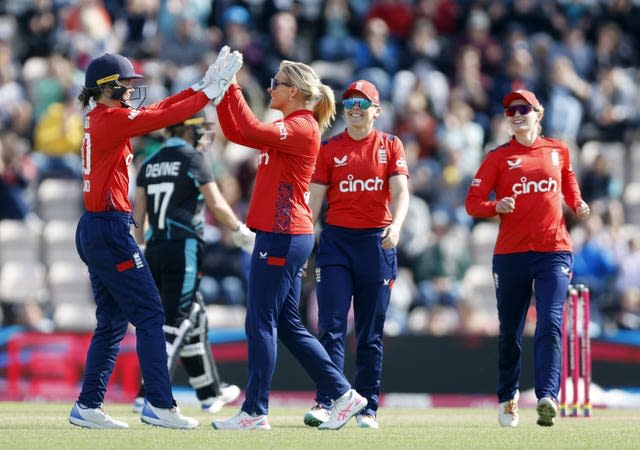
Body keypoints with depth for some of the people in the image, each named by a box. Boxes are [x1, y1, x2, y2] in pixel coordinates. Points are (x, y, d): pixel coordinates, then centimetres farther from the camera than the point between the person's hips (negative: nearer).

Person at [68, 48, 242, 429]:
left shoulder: (101, 119, 14)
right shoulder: (112, 119, -13)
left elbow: (158, 110, 15)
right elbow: (163, 118, -14)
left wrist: (202, 86, 12)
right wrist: (209, 92, -7)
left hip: (94, 230, 10)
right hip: (110, 229, -10)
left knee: (113, 322, 12)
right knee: (149, 314, -6)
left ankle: (88, 407, 12)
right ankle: (160, 405, -7)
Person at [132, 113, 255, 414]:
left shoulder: (150, 163, 13)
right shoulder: (194, 158, -5)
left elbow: (138, 212, 11)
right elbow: (215, 204, -8)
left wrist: (140, 250, 15)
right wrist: (241, 229, 6)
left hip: (155, 249, 7)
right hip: (184, 248, -7)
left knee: (194, 320, 18)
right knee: (175, 322, -8)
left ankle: (210, 393, 25)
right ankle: (149, 395, -19)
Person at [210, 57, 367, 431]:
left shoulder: (302, 127, -12)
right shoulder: (287, 128, 17)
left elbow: (252, 130, -25)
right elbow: (236, 133, 18)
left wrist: (232, 88, -19)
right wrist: (222, 93, 9)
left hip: (282, 237, -10)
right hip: (284, 236, 10)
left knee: (261, 322, -6)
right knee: (288, 325, 12)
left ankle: (255, 411, -3)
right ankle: (343, 395, 15)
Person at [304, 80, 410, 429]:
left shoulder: (390, 146, 6)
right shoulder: (329, 149, 7)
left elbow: (401, 192, -5)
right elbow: (314, 200, 5)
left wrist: (395, 225, -24)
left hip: (377, 243, 0)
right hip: (336, 241, 0)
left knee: (371, 332, 5)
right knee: (331, 325, -9)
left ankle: (367, 408, 9)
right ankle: (325, 403, -13)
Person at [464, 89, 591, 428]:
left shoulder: (558, 150, 11)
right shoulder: (498, 157, 4)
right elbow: (472, 202, -1)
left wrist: (578, 206, 7)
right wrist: (497, 206, -21)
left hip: (554, 251, 0)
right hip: (510, 254, 0)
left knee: (550, 324, -15)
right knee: (510, 331, 7)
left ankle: (547, 398, -25)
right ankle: (507, 398, 25)